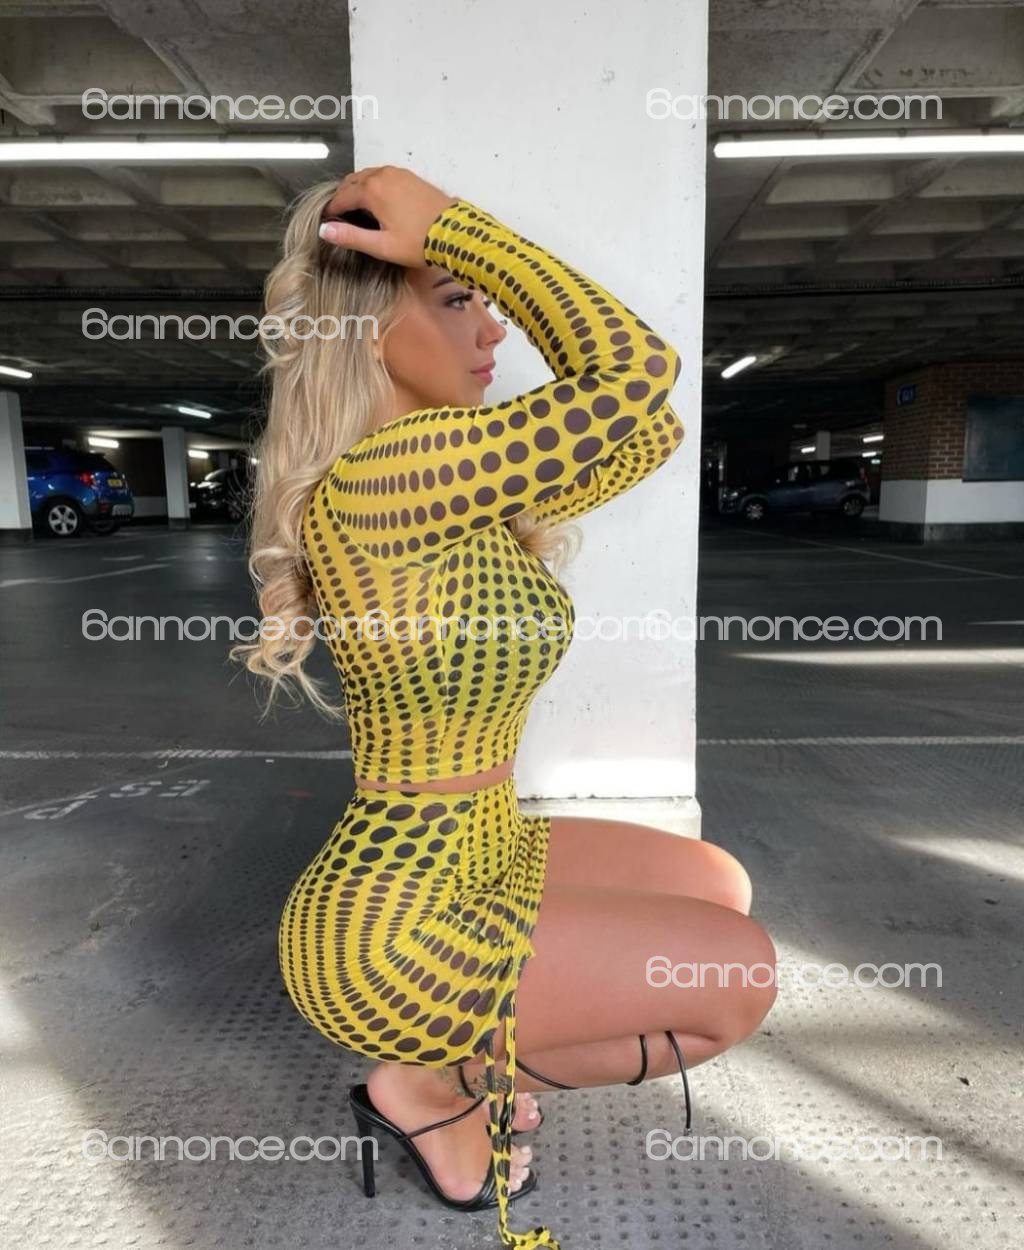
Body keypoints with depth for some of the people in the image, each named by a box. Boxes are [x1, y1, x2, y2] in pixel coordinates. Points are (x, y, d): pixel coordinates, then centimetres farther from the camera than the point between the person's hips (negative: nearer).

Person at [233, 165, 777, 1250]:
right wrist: (448, 227, -20)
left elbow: (648, 434, 1)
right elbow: (636, 366, -25)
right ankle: (438, 1091, 14)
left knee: (720, 886, 17)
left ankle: (470, 1059, 22)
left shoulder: (449, 485, 2)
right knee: (743, 973, 2)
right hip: (392, 927, -8)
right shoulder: (361, 486, -26)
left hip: (481, 853, 9)